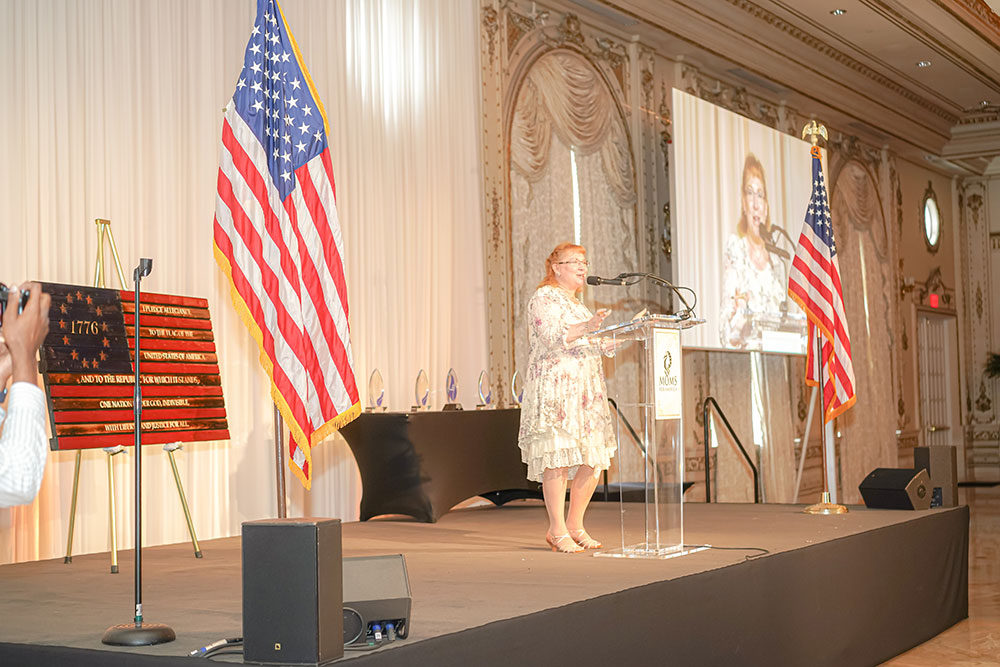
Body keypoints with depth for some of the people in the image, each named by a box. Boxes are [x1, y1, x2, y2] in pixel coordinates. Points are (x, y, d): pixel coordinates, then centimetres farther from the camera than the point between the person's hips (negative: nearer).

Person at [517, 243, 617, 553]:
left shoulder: (576, 304, 25)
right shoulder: (544, 298, -3)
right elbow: (552, 336, -18)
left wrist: (606, 344, 16)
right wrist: (586, 326, -30)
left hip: (585, 391, 9)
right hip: (554, 390, -9)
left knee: (593, 459, 4)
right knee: (558, 457, -10)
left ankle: (574, 527, 13)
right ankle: (557, 531, -6)